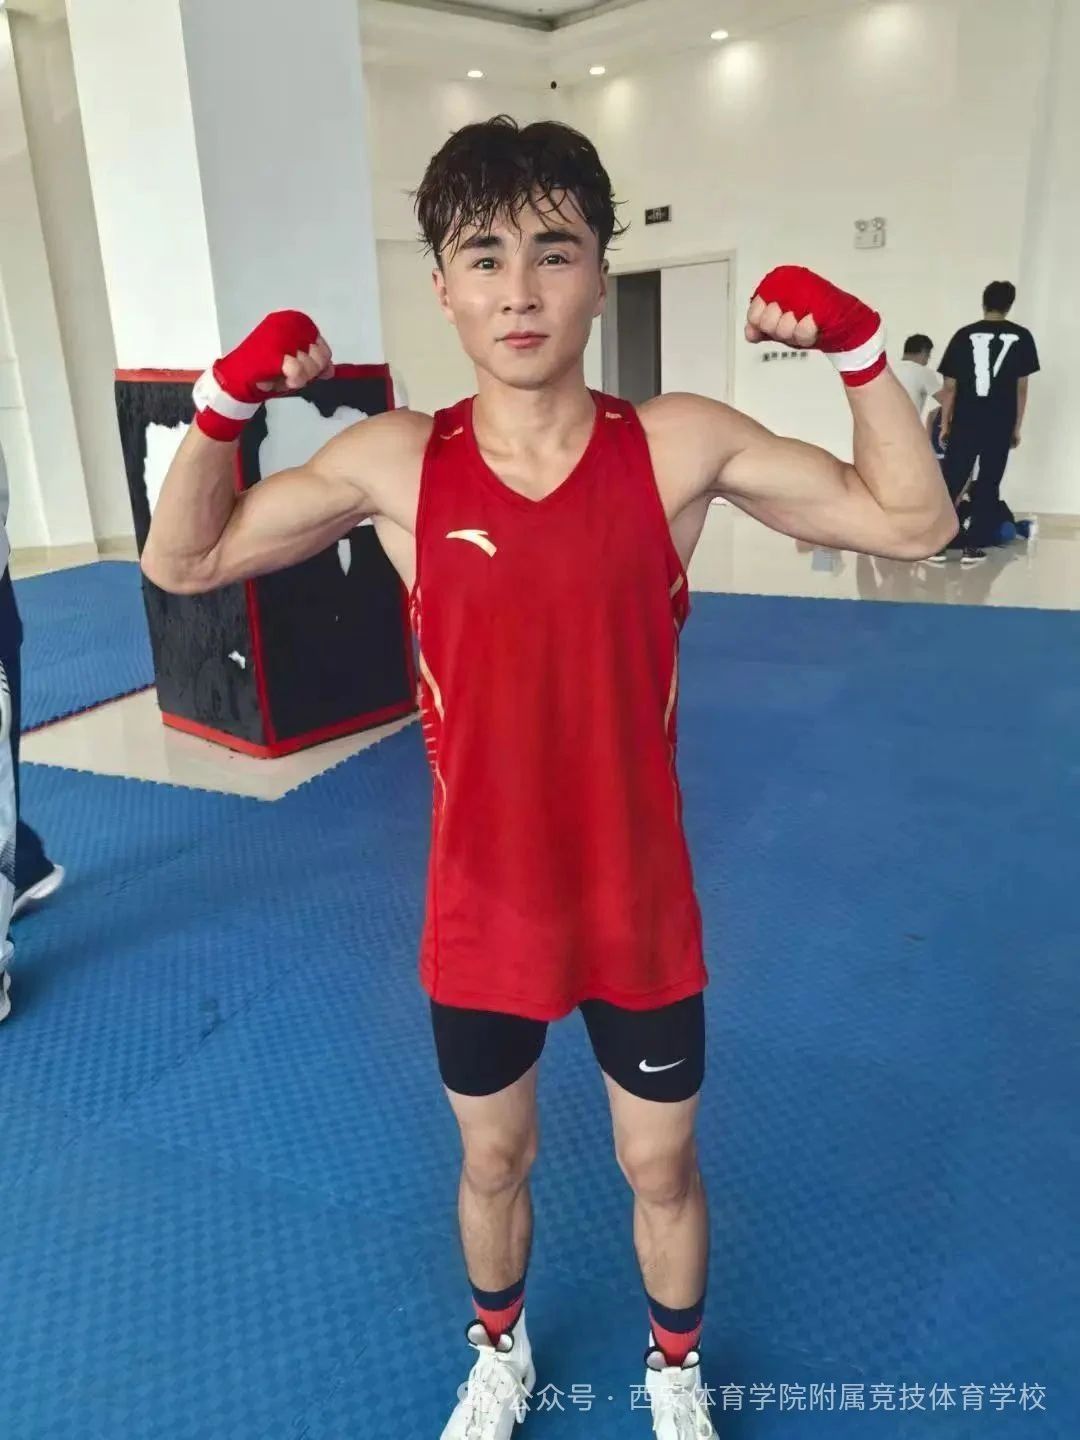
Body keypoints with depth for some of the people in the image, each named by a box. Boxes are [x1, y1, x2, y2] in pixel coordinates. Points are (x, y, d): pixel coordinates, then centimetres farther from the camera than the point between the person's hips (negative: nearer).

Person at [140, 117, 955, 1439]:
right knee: (492, 1159, 25)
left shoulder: (681, 446, -11)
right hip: (480, 911, 1)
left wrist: (859, 350, -16)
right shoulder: (392, 463, -10)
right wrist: (226, 401, -14)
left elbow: (913, 523, -5)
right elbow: (181, 562, 0)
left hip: (639, 907, 0)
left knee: (662, 1168, 22)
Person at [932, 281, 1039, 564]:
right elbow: (1021, 387, 3)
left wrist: (945, 424, 7)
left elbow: (950, 387, 0)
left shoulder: (964, 335, 1)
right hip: (1000, 426, 0)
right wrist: (1016, 427, 10)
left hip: (965, 423, 0)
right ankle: (973, 546, 6)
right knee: (987, 485, 7)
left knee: (951, 482, 5)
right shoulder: (1021, 337, 2)